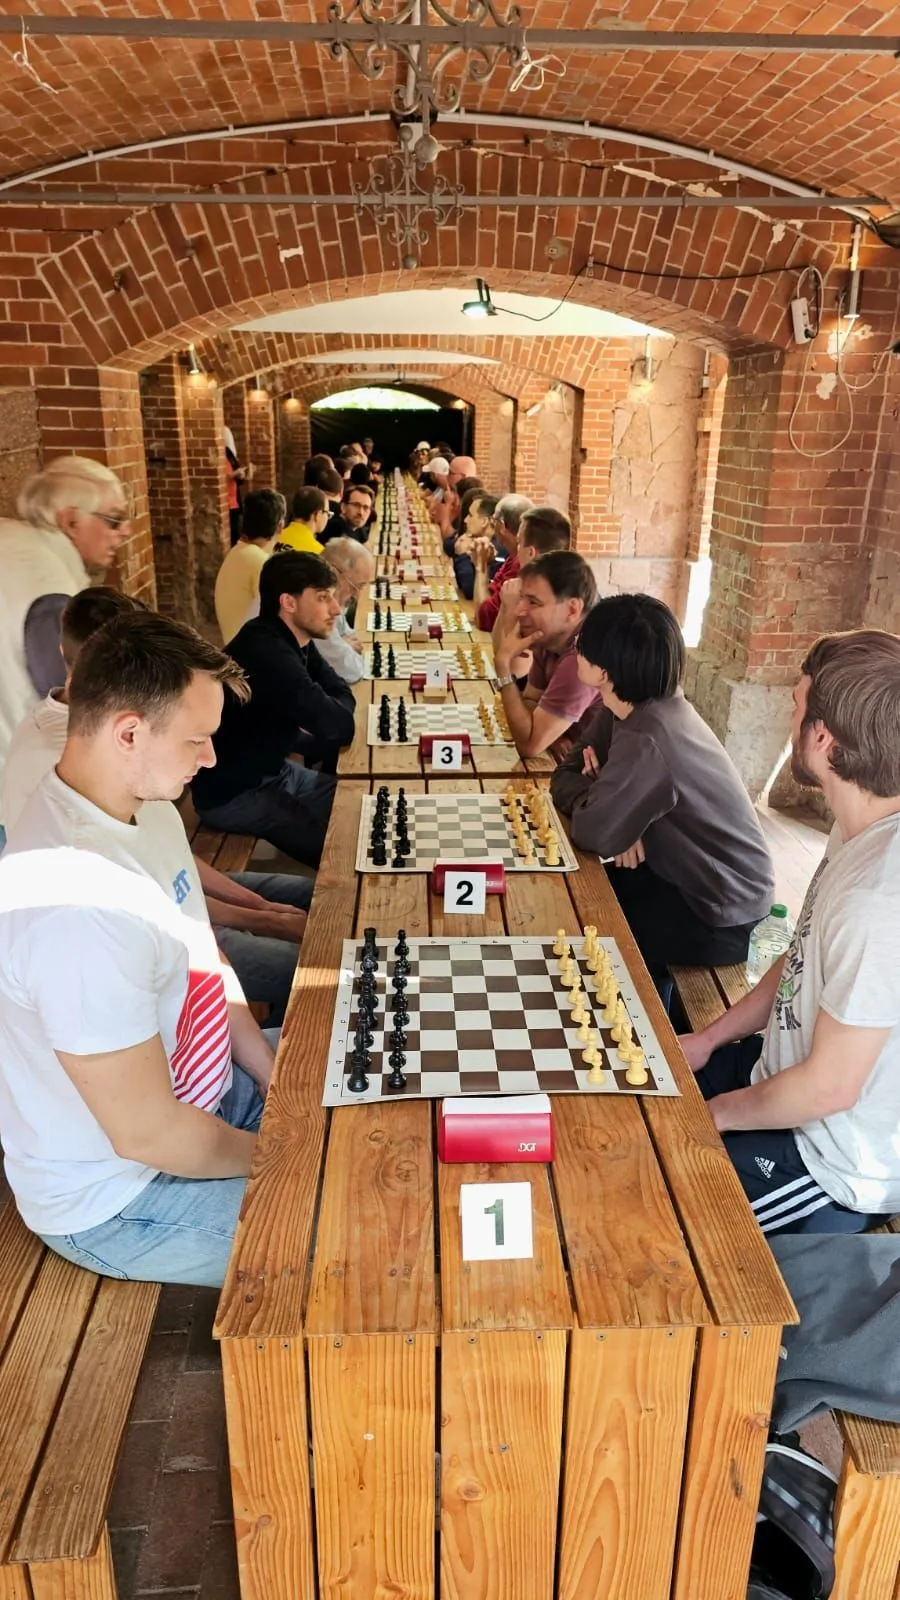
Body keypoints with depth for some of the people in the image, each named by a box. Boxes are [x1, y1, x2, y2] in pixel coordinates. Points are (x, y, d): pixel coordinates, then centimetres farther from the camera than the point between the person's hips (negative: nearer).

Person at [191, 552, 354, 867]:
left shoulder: (291, 640, 0)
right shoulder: (266, 653, -30)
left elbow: (342, 693, 7)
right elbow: (338, 728, -30)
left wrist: (314, 721, -13)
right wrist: (325, 716, -8)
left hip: (270, 770, 9)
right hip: (232, 794, -9)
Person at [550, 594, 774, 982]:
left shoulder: (646, 741, -32)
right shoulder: (638, 704, -3)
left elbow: (593, 834, -28)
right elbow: (566, 774, 1)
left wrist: (595, 789, -9)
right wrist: (601, 792, -19)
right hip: (688, 875, 8)